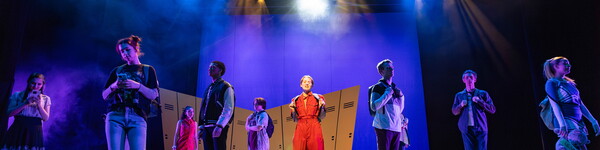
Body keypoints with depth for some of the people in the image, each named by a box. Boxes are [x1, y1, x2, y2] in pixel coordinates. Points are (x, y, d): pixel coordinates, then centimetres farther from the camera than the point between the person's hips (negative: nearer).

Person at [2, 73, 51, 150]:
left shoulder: (46, 99, 9)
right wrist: (25, 103, -14)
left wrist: (39, 104, -13)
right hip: (18, 130, 0)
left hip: (35, 132, 0)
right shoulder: (17, 95, 6)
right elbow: (9, 113, -3)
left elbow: (46, 118, 1)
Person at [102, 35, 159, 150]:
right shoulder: (117, 71, 22)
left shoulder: (148, 70, 17)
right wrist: (114, 86, -1)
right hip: (115, 115, 2)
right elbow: (104, 96, 19)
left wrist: (137, 86, -9)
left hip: (137, 117, -2)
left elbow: (153, 95, 6)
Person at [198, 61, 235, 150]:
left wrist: (219, 126, -21)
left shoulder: (225, 87, -1)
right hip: (206, 126, 7)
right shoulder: (209, 88, 22)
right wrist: (201, 127, 14)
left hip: (218, 126, -7)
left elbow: (228, 110, -12)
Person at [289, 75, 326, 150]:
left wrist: (321, 107, -8)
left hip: (314, 129, -1)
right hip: (300, 129, 1)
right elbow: (295, 119, 13)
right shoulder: (296, 100, 12)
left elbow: (321, 117, 8)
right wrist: (293, 109, -2)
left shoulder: (318, 98, 8)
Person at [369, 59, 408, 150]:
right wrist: (388, 93, -11)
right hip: (384, 126, -7)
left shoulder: (394, 88, 21)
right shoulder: (378, 87, 1)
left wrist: (401, 96, 7)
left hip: (397, 128, 7)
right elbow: (374, 107, -13)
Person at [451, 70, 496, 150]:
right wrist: (461, 105, -7)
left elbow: (493, 110, 3)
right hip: (466, 128, 1)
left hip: (481, 128, -1)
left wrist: (480, 101, -10)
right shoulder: (459, 95, 12)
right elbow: (454, 112, 13)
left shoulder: (483, 94, 7)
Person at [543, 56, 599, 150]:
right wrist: (562, 124, -21)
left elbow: (580, 104, 22)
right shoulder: (551, 83, 0)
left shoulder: (570, 83, 21)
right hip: (566, 121, -8)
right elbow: (555, 104, -10)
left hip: (578, 122, 8)